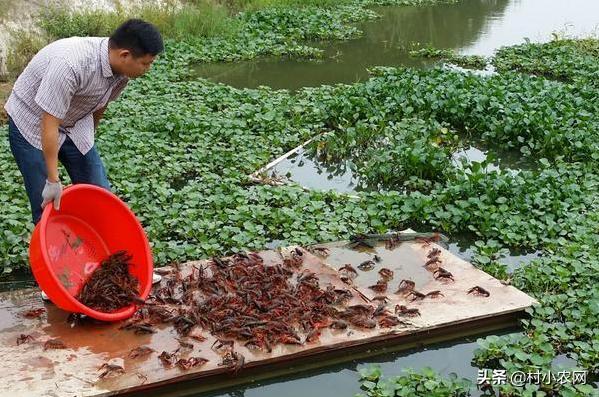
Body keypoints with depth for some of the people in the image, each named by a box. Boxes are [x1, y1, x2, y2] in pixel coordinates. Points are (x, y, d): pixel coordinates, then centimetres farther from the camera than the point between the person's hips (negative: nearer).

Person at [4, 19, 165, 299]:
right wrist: (53, 180, -28)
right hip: (33, 127, -6)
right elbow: (49, 124, -33)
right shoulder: (70, 64, -38)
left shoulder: (121, 68, -15)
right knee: (47, 207, -5)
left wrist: (87, 141, 17)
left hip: (74, 126, 7)